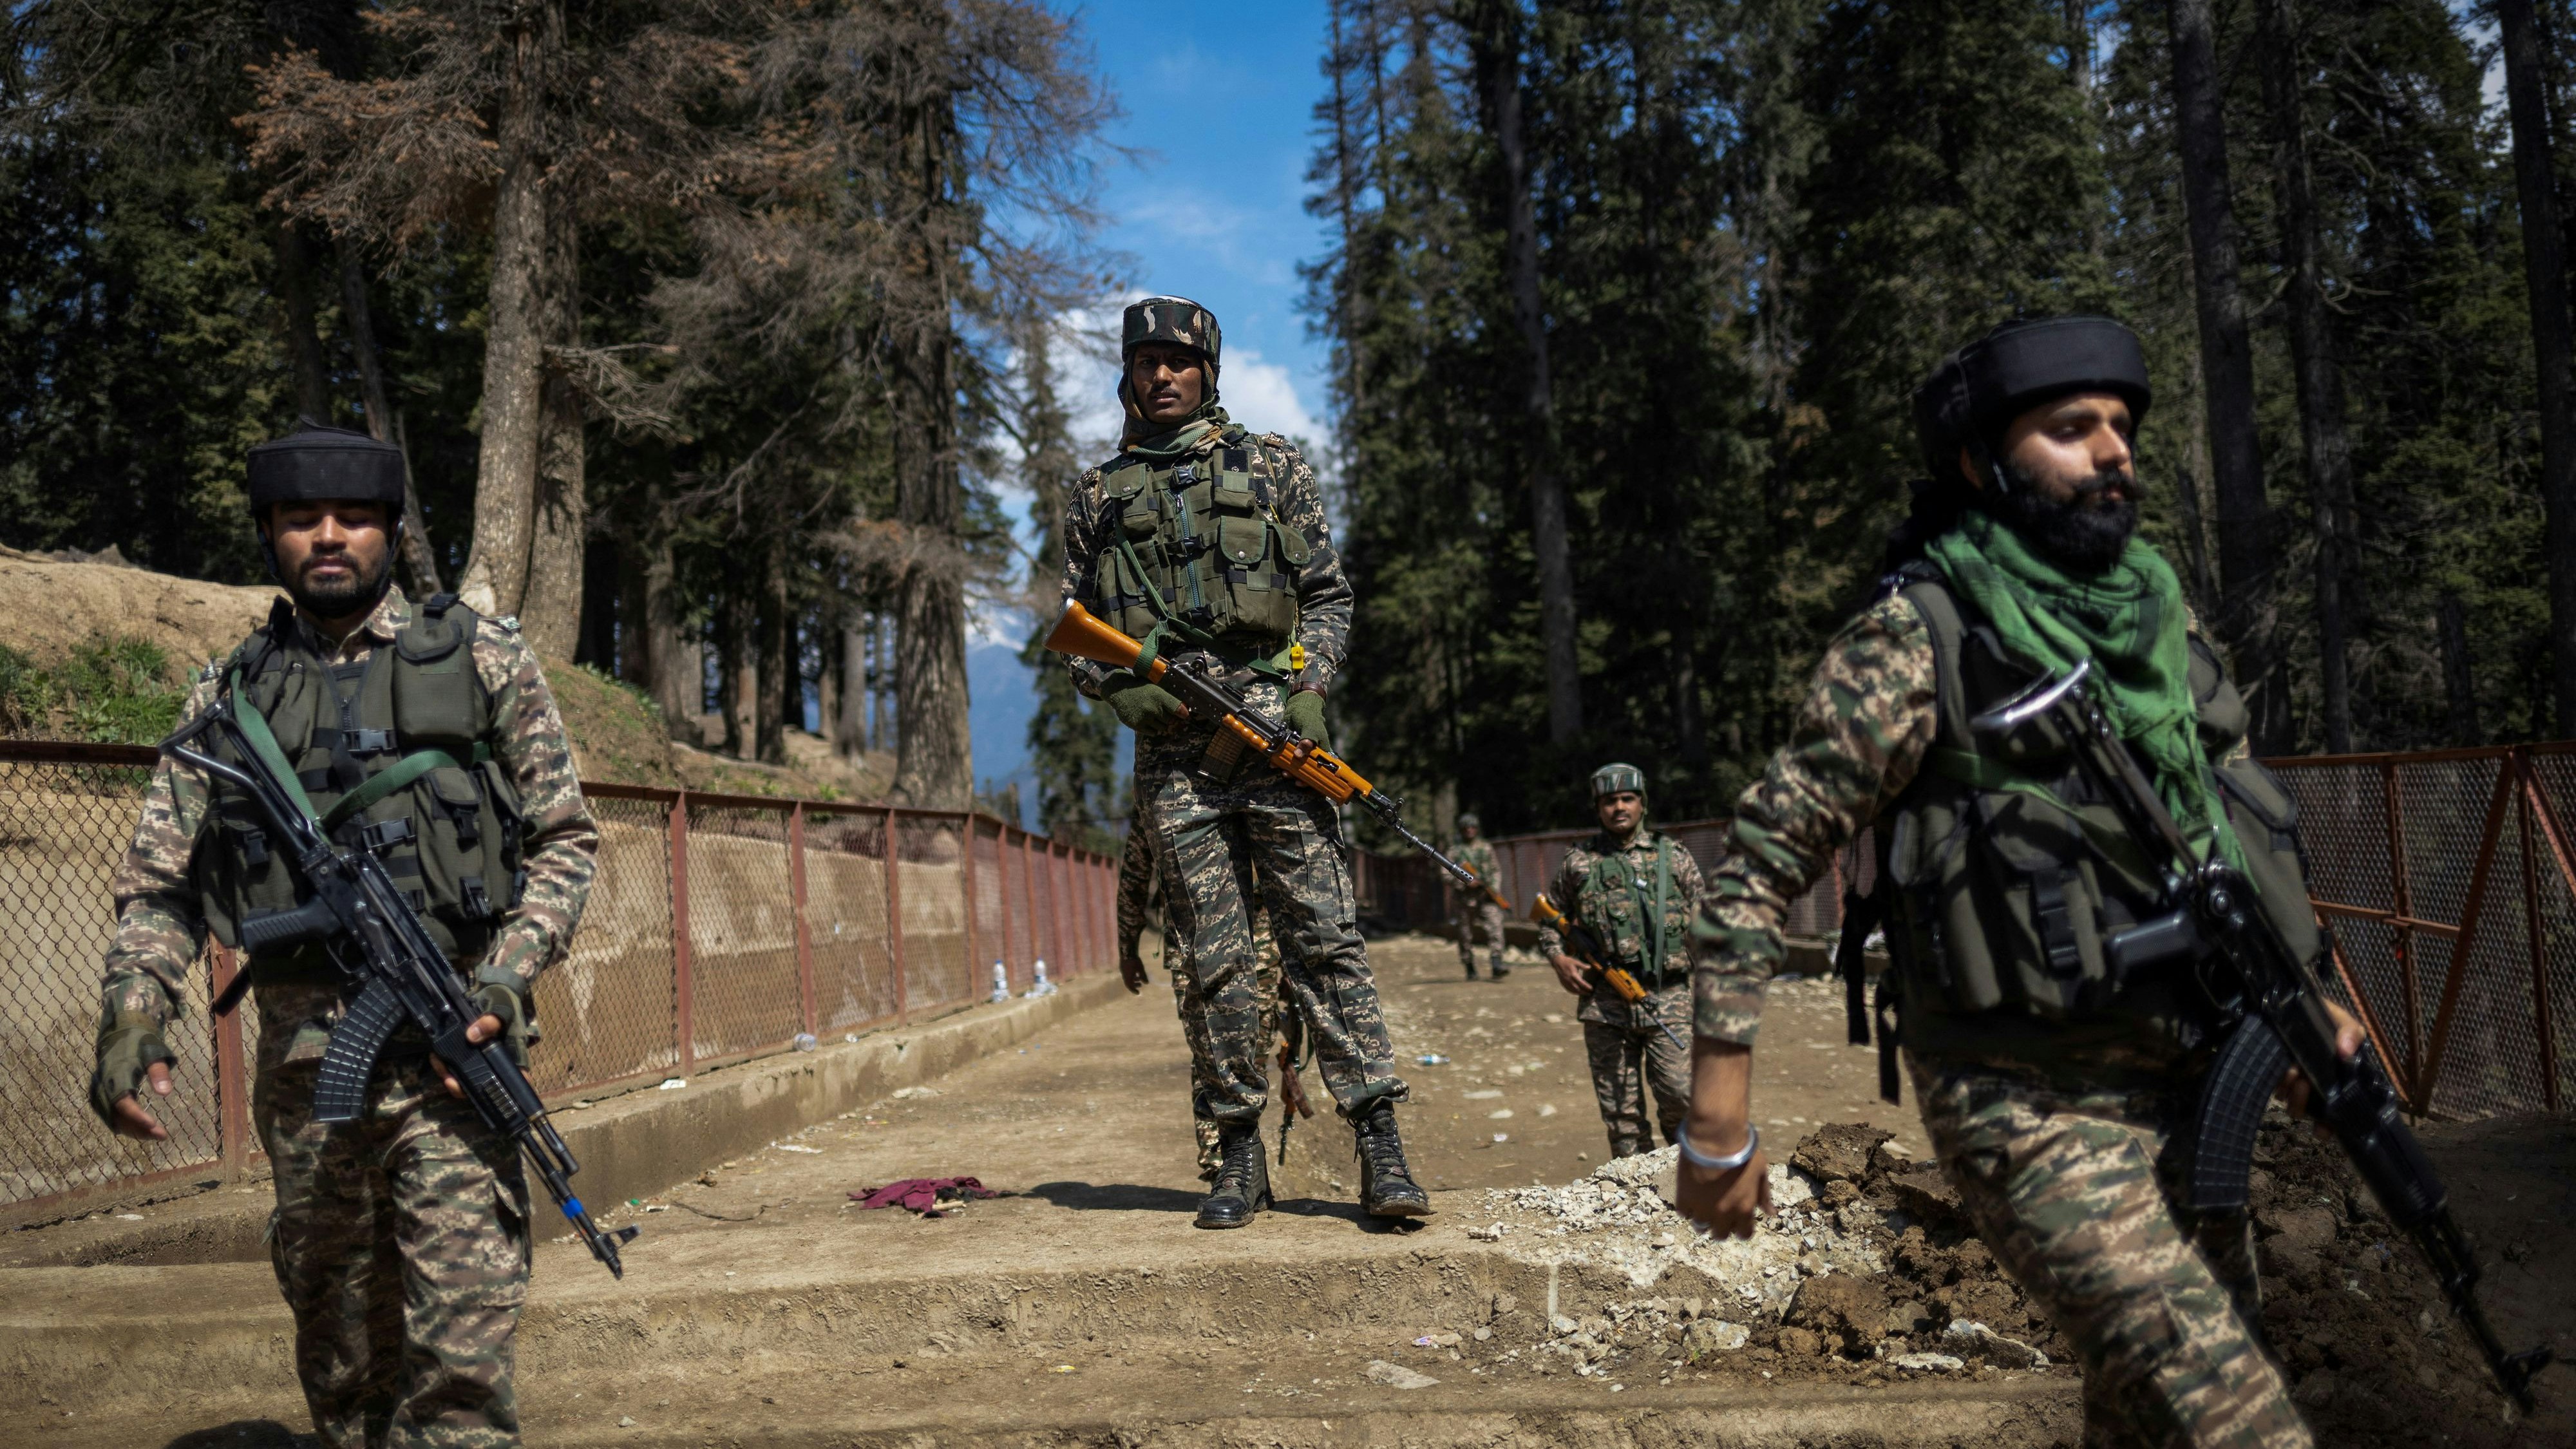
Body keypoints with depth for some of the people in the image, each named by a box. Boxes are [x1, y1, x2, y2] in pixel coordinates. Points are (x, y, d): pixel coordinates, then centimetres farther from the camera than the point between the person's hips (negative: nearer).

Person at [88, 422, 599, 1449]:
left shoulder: (479, 658, 6)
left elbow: (564, 840, 5)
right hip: (302, 1051, 3)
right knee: (335, 1330, 13)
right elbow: (159, 884, 11)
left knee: (460, 1336, -10)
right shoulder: (229, 695, 13)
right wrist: (135, 1016, -6)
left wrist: (505, 977, -10)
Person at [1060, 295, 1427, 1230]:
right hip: (1172, 749, 2)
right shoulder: (1097, 499, 17)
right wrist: (1120, 688, -3)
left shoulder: (1268, 466, 12)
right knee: (1212, 959, 2)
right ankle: (1241, 1156, 10)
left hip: (1272, 723, -1)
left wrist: (1310, 688, -6)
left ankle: (1379, 1148, -6)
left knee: (1324, 934, -6)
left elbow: (1330, 594, 11)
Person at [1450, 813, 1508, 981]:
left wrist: (1495, 886, -1)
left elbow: (1496, 869, 15)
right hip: (1466, 896, 0)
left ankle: (1496, 965, -22)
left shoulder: (1486, 849, 13)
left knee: (1495, 926, -16)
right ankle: (1470, 969, 15)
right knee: (1465, 935, 3)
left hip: (1487, 896, 0)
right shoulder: (1455, 851, 7)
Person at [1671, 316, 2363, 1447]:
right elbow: (1762, 860, -13)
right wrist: (1718, 1118, -16)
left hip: (2183, 1089, 7)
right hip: (2033, 1110, -7)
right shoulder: (1919, 635, -13)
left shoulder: (2155, 607, 9)